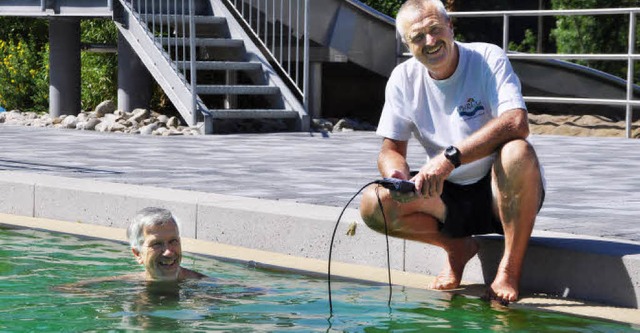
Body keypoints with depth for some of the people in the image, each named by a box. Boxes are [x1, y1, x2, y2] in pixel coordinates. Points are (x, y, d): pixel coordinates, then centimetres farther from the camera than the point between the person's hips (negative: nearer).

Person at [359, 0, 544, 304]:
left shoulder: (488, 59, -13)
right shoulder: (404, 79, 1)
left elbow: (517, 124, -29)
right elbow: (392, 149, 2)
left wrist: (450, 157, -39)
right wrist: (396, 175, -25)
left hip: (499, 192, -4)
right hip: (448, 198, 4)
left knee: (517, 152, -37)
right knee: (373, 204, -19)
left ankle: (511, 268, -21)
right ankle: (458, 248, 5)